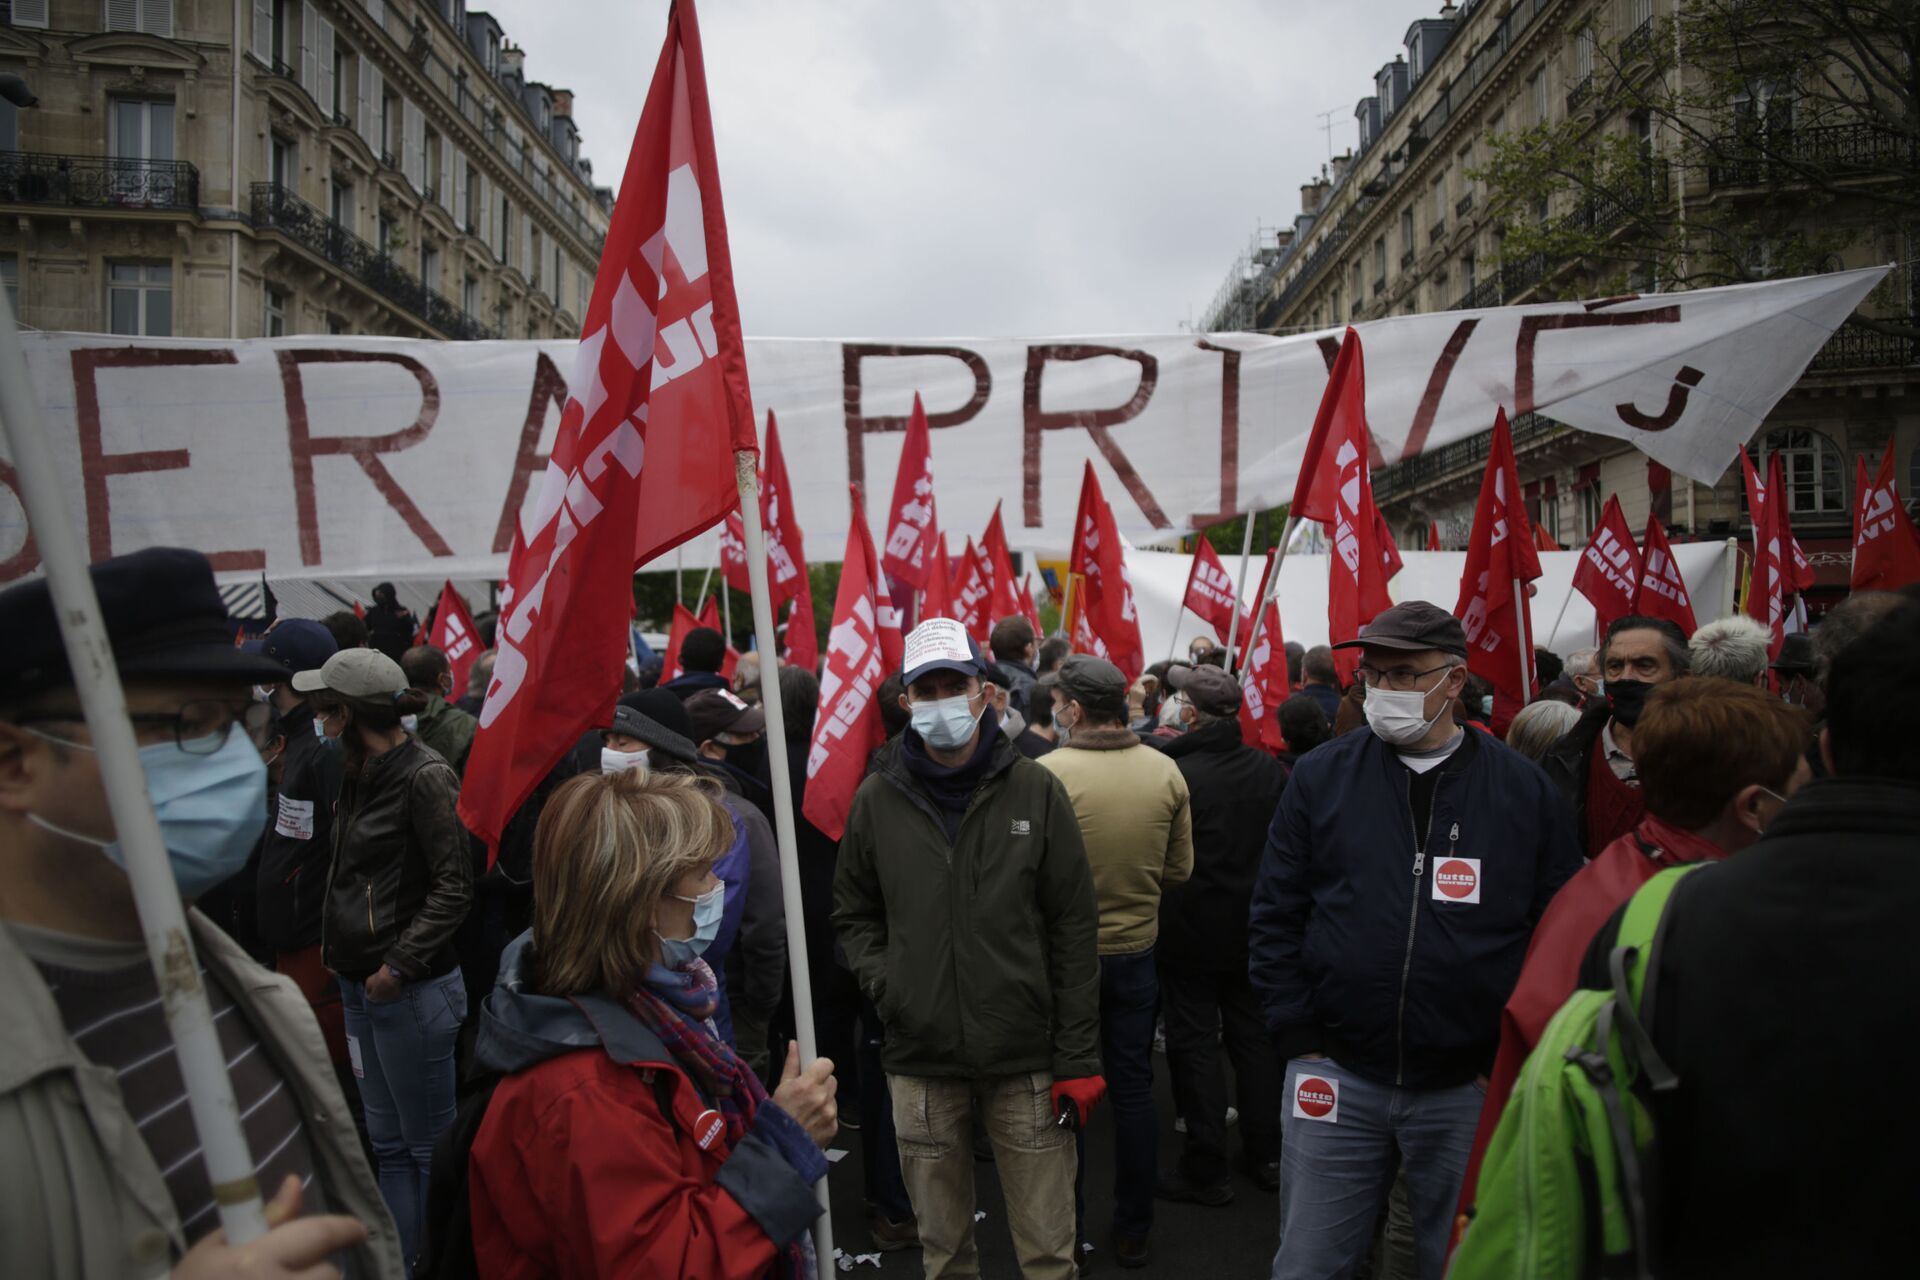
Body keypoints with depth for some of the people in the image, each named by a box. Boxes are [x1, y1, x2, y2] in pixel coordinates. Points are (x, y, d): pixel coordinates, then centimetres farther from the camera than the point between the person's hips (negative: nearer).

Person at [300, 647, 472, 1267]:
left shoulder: (425, 777, -15)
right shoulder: (359, 773, 10)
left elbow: (454, 888, -16)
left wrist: (400, 965, -16)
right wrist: (335, 940, 7)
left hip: (412, 989, -8)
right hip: (360, 983, 8)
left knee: (428, 1146, 3)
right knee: (388, 1143, 16)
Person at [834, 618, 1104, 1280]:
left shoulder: (1035, 790, -4)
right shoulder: (878, 798, 1)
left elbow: (1074, 930, -2)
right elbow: (854, 914, 14)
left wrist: (1078, 1058, -4)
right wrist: (882, 982, -5)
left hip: (1027, 1058, -1)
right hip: (921, 1061, 2)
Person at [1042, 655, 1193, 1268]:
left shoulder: (1047, 774, -21)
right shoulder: (1165, 770, -8)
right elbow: (1180, 869, 1)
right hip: (1137, 950, 3)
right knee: (1133, 1089, 16)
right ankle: (1134, 1231, 27)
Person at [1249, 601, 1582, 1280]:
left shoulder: (1525, 790, -1)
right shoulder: (1320, 777, -1)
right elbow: (1275, 915, 3)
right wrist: (1298, 1037, -2)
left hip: (1469, 1092, 0)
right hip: (1336, 1080, 0)